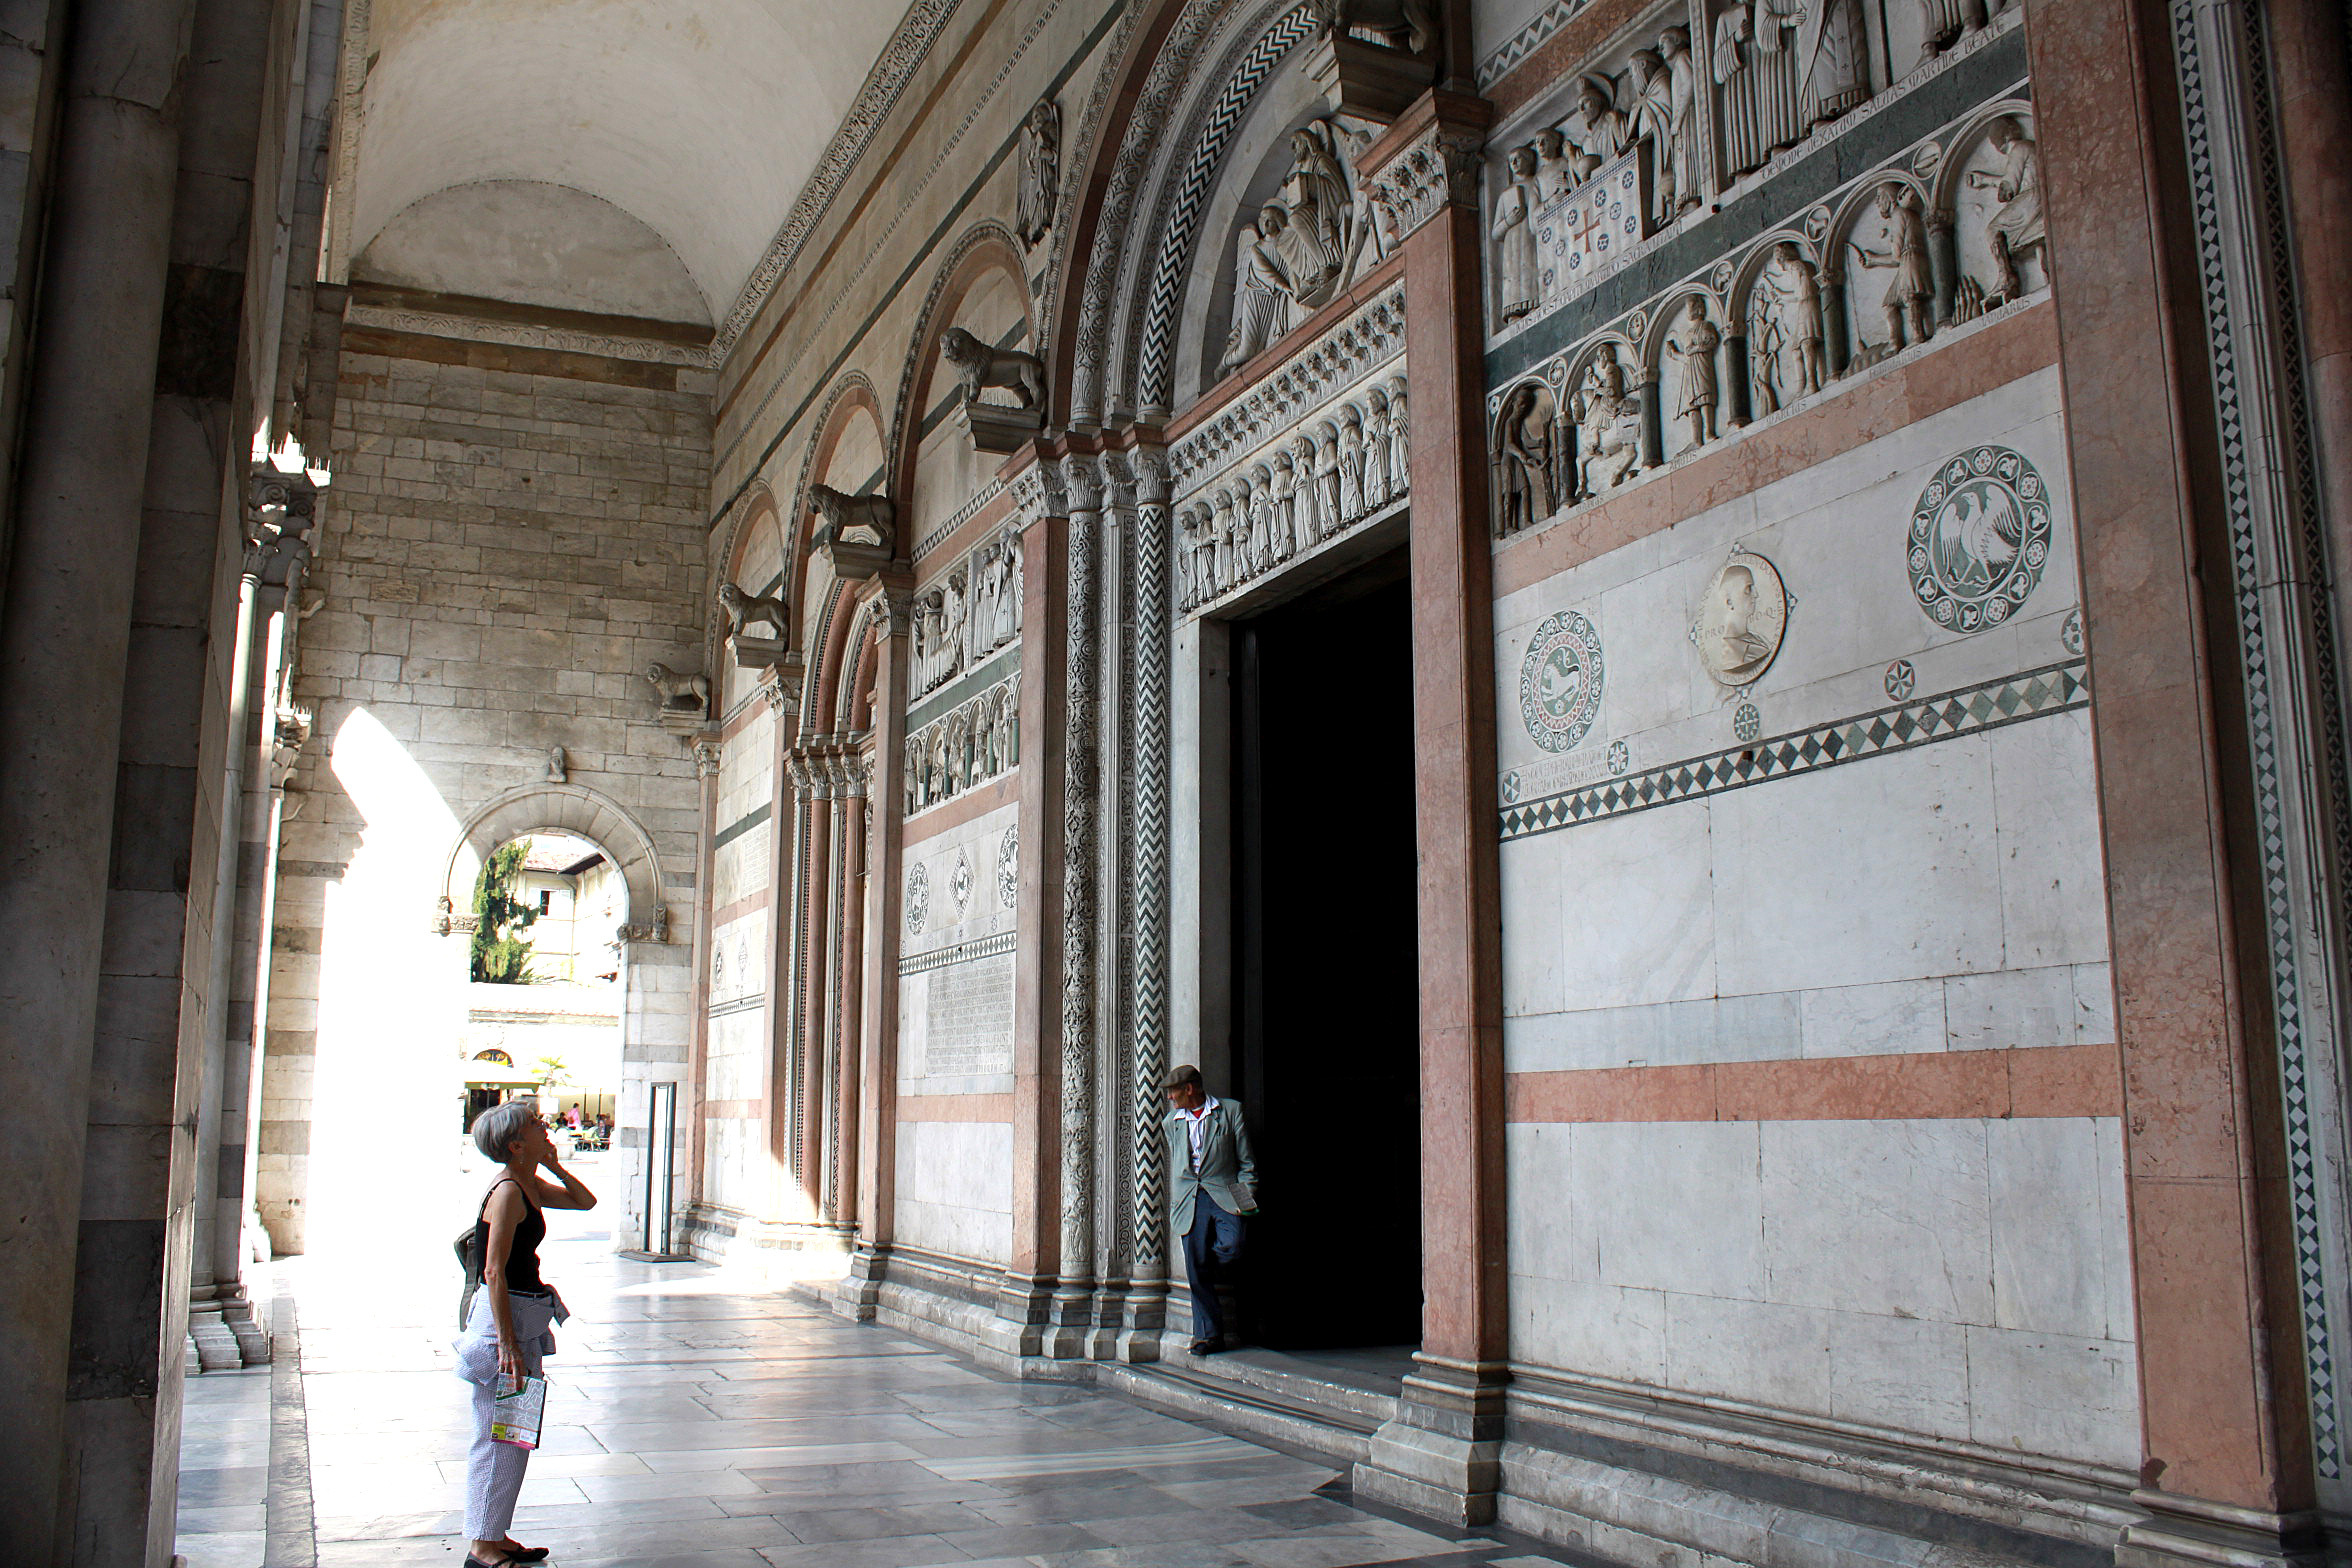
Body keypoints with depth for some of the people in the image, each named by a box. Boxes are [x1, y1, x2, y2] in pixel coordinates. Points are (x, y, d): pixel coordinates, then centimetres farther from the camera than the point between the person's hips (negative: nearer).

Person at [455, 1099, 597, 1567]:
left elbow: (585, 1201, 22)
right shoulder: (507, 1192, -18)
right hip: (504, 1318, -10)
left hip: (523, 1320, 10)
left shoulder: (531, 1186, 9)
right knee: (499, 1436, -2)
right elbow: (494, 1272, -21)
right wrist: (508, 1344, -23)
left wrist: (553, 1165, 6)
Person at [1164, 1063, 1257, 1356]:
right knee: (1197, 1272, -3)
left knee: (1231, 1246, -27)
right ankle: (1208, 1335, 6)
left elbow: (1246, 1161, 5)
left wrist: (1246, 1197, -3)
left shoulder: (1230, 1111, 5)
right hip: (1190, 1200, 3)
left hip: (1225, 1194, -3)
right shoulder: (1172, 1122, 18)